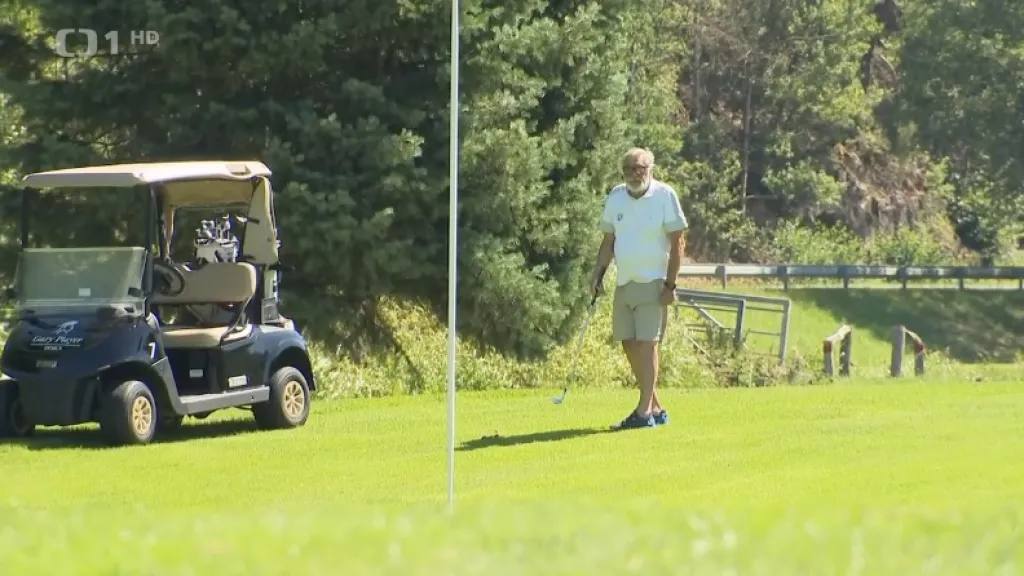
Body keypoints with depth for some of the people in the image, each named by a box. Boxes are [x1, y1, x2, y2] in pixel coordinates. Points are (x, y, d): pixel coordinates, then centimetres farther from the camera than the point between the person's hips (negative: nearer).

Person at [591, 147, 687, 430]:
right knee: (629, 344, 7)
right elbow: (608, 240, 16)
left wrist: (670, 285, -12)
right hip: (624, 282, 6)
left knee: (647, 343, -11)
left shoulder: (665, 195, -8)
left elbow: (677, 242, -8)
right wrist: (598, 276, 7)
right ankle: (655, 407, 16)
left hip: (652, 282, -6)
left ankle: (645, 411, -11)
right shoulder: (615, 197, 8)